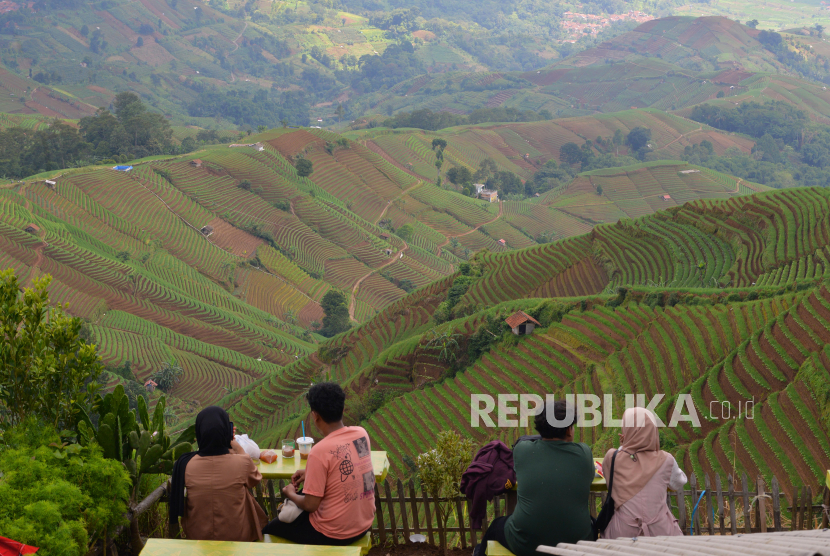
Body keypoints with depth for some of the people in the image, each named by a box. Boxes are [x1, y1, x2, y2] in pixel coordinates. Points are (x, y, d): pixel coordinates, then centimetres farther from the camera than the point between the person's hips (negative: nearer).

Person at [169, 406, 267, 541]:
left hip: (196, 536, 2)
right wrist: (238, 447, 9)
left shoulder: (185, 464, -19)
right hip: (237, 536, -2)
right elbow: (255, 479, 1)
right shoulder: (242, 463, -22)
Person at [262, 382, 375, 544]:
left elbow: (310, 505, -19)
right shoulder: (362, 434, -6)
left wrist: (290, 494, 1)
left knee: (268, 531, 15)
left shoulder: (319, 452, -25)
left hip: (334, 535, -7)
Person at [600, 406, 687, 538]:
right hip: (659, 531, 1)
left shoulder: (612, 458, -5)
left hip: (622, 533, -1)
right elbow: (679, 483, 16)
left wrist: (622, 448, 18)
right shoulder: (665, 460, -5)